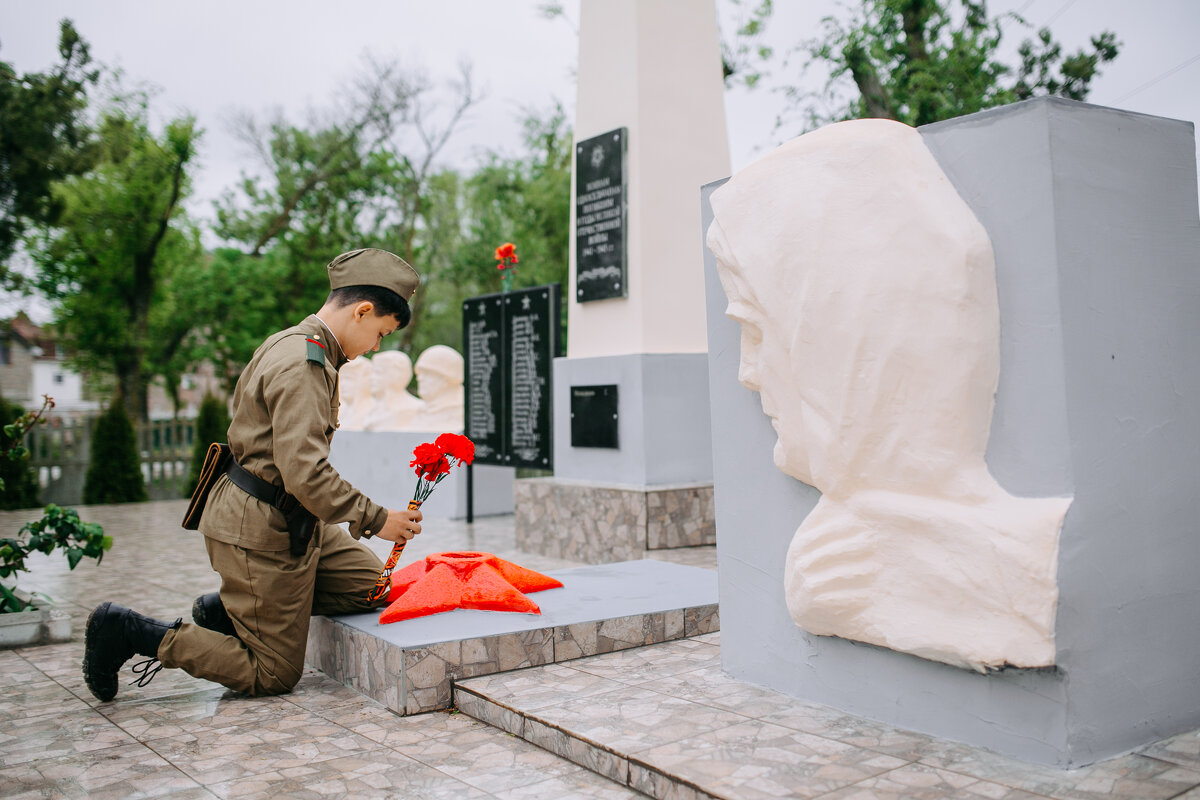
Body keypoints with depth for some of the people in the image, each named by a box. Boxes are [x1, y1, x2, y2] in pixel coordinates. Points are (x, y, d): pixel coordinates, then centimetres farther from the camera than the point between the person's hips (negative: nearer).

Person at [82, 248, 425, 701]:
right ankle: (127, 631, 5)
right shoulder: (300, 366, -23)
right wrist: (375, 519, -20)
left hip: (291, 522, 10)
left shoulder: (300, 348, 10)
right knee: (273, 676, 1)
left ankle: (225, 611, 11)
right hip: (260, 531, -10)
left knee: (370, 583, 11)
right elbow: (306, 474, -29)